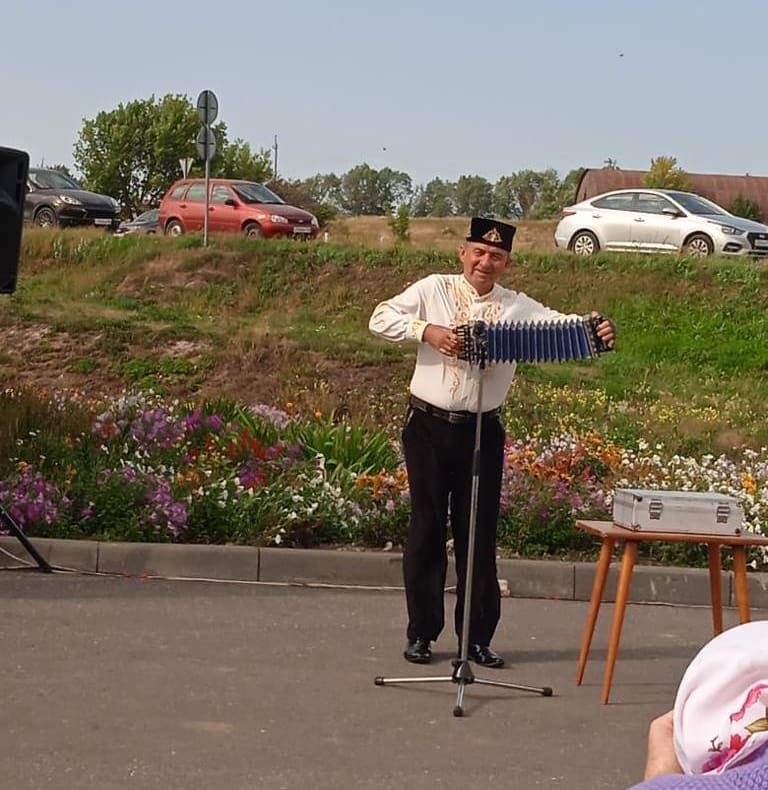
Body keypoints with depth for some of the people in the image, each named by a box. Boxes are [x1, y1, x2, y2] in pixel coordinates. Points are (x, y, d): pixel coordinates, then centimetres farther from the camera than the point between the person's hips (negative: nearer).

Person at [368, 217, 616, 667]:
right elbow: (381, 319, -3)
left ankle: (478, 637, 16)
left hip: (482, 431, 1)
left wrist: (595, 333, -28)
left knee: (480, 534, 6)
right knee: (427, 531, 5)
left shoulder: (518, 308, 4)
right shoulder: (434, 290, 2)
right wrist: (426, 331, -17)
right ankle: (422, 633, 15)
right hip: (429, 427, -1)